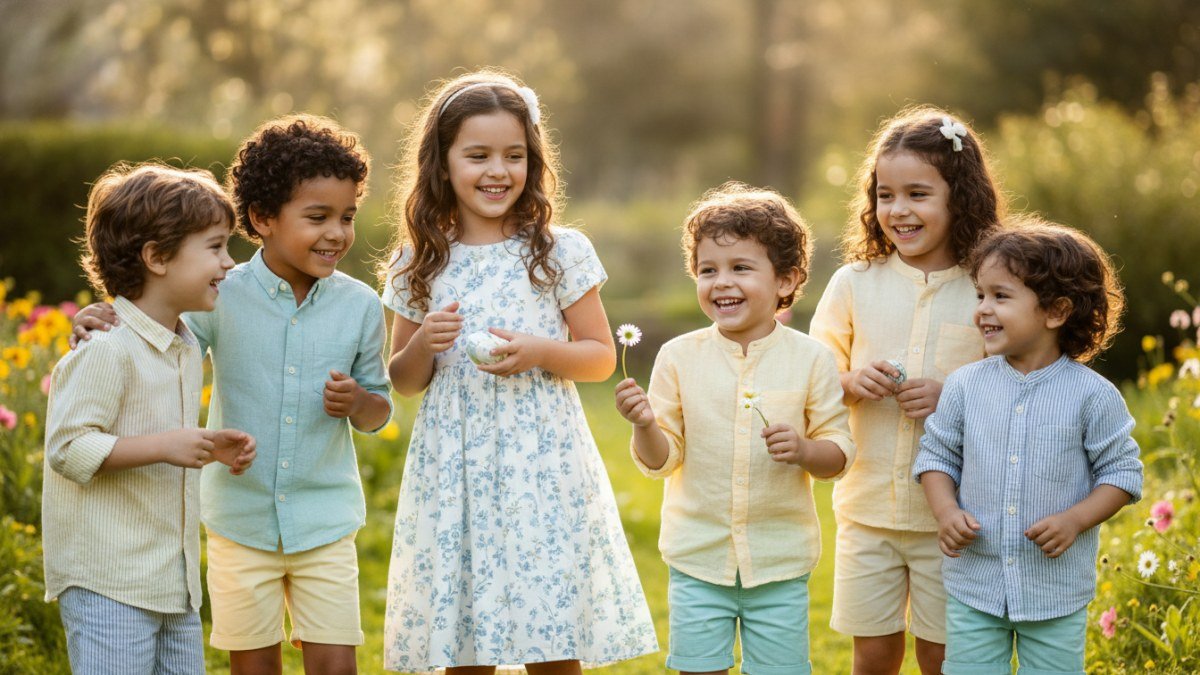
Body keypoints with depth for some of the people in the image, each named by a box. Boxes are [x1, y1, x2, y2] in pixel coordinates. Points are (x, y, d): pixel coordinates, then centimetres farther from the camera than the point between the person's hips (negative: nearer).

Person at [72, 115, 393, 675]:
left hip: (325, 521, 1)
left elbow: (379, 412, 7)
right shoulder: (223, 297, -8)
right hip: (240, 518, -1)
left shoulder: (360, 306, -3)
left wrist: (358, 402, -16)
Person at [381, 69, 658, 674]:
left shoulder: (560, 253, -1)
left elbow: (601, 357, 5)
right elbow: (403, 380, 12)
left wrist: (540, 352, -13)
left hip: (541, 466, -2)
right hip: (453, 471, 2)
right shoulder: (419, 263, 5)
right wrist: (423, 344, -9)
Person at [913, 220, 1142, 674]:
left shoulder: (1092, 395, -7)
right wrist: (946, 511, -9)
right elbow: (937, 456, 9)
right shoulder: (965, 386, 0)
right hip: (973, 584, 2)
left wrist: (1075, 520, -16)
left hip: (1058, 590, -2)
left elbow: (1122, 473, -1)